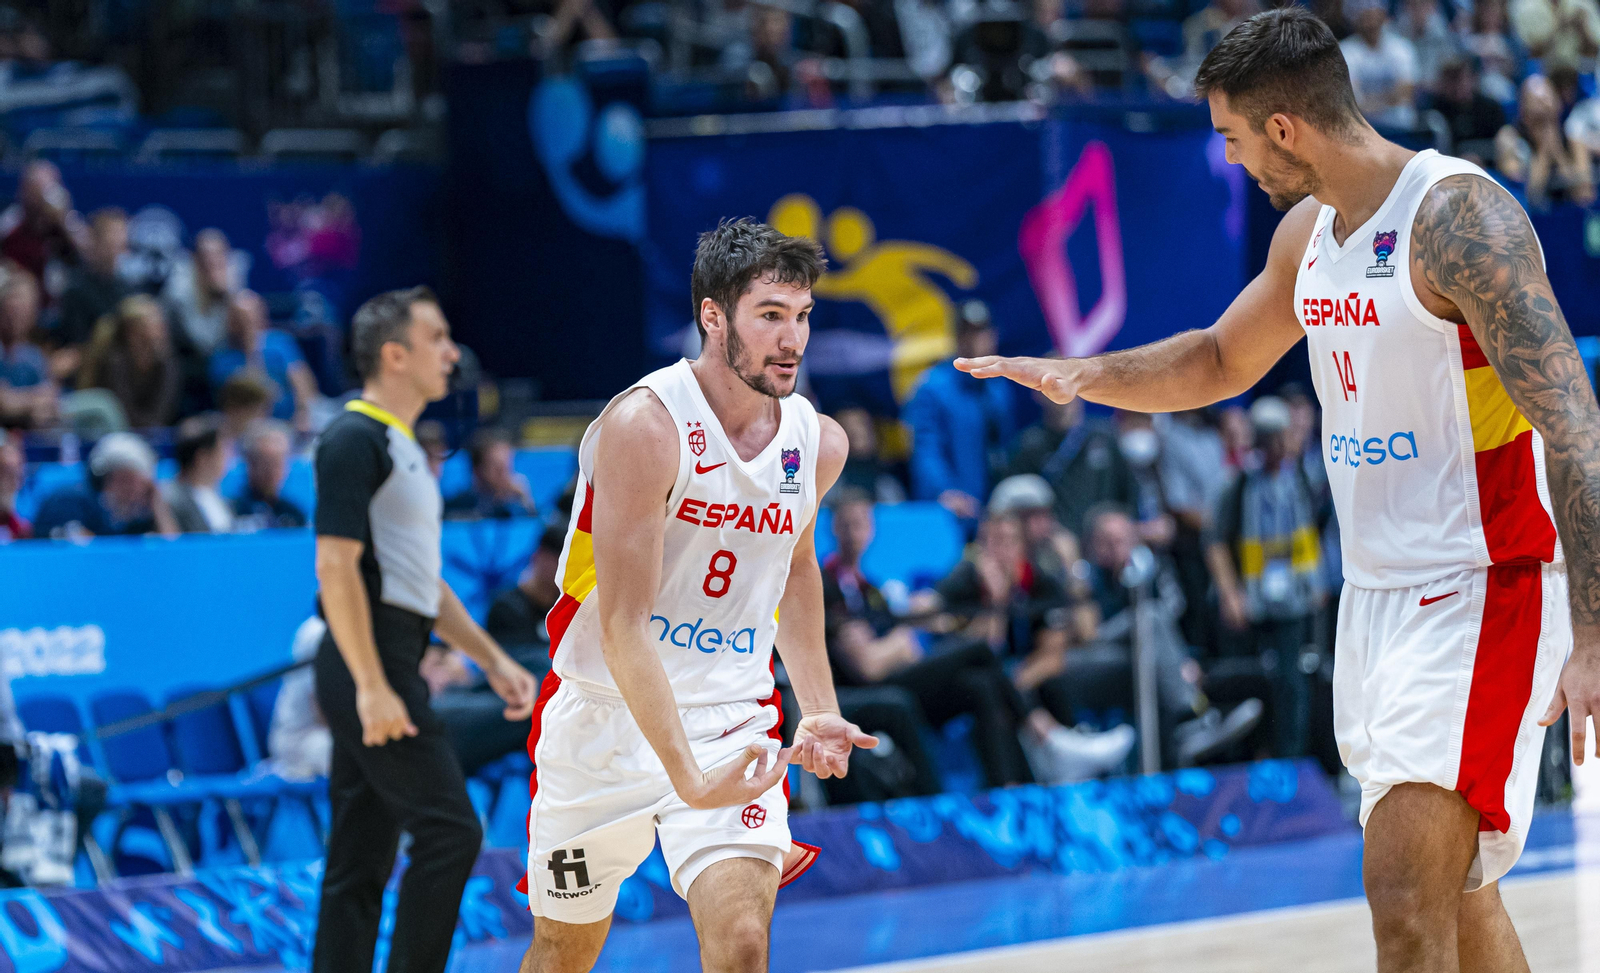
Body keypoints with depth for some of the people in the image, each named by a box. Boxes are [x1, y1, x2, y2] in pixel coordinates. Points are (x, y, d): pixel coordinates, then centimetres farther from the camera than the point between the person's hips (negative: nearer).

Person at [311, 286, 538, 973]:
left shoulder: (401, 446, 20)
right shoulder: (355, 440, -11)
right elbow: (336, 564, -19)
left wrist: (493, 661, 23)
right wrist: (371, 685, -24)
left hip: (389, 670, 10)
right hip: (369, 662, -10)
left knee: (362, 858, 8)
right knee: (448, 831, -13)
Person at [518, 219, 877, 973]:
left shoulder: (818, 444, -2)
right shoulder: (646, 425, -21)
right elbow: (623, 626, -25)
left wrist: (817, 709, 12)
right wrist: (689, 779, -34)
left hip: (732, 722, 3)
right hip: (606, 715, -3)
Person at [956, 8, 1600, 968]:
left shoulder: (1458, 216, -19)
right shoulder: (1310, 232, 9)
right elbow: (1223, 360, 29)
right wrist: (1084, 375, 11)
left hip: (1480, 594, -9)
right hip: (1377, 593, 9)